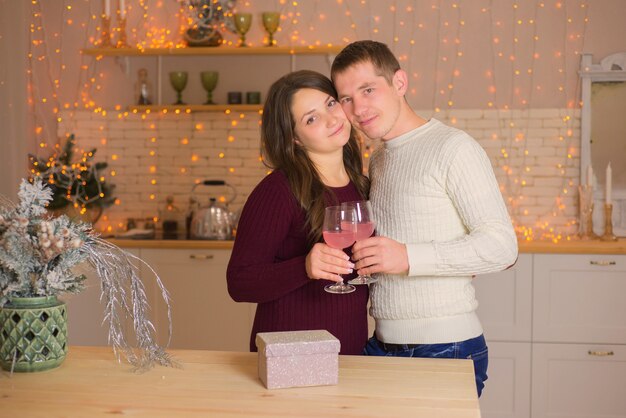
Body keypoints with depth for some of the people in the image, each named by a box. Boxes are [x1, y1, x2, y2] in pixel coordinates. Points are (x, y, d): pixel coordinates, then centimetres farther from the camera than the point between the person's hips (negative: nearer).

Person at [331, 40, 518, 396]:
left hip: (446, 348, -7)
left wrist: (408, 258, -24)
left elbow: (502, 246, -17)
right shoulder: (377, 162, 15)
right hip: (383, 345, 7)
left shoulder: (453, 148, -10)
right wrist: (362, 262, 1)